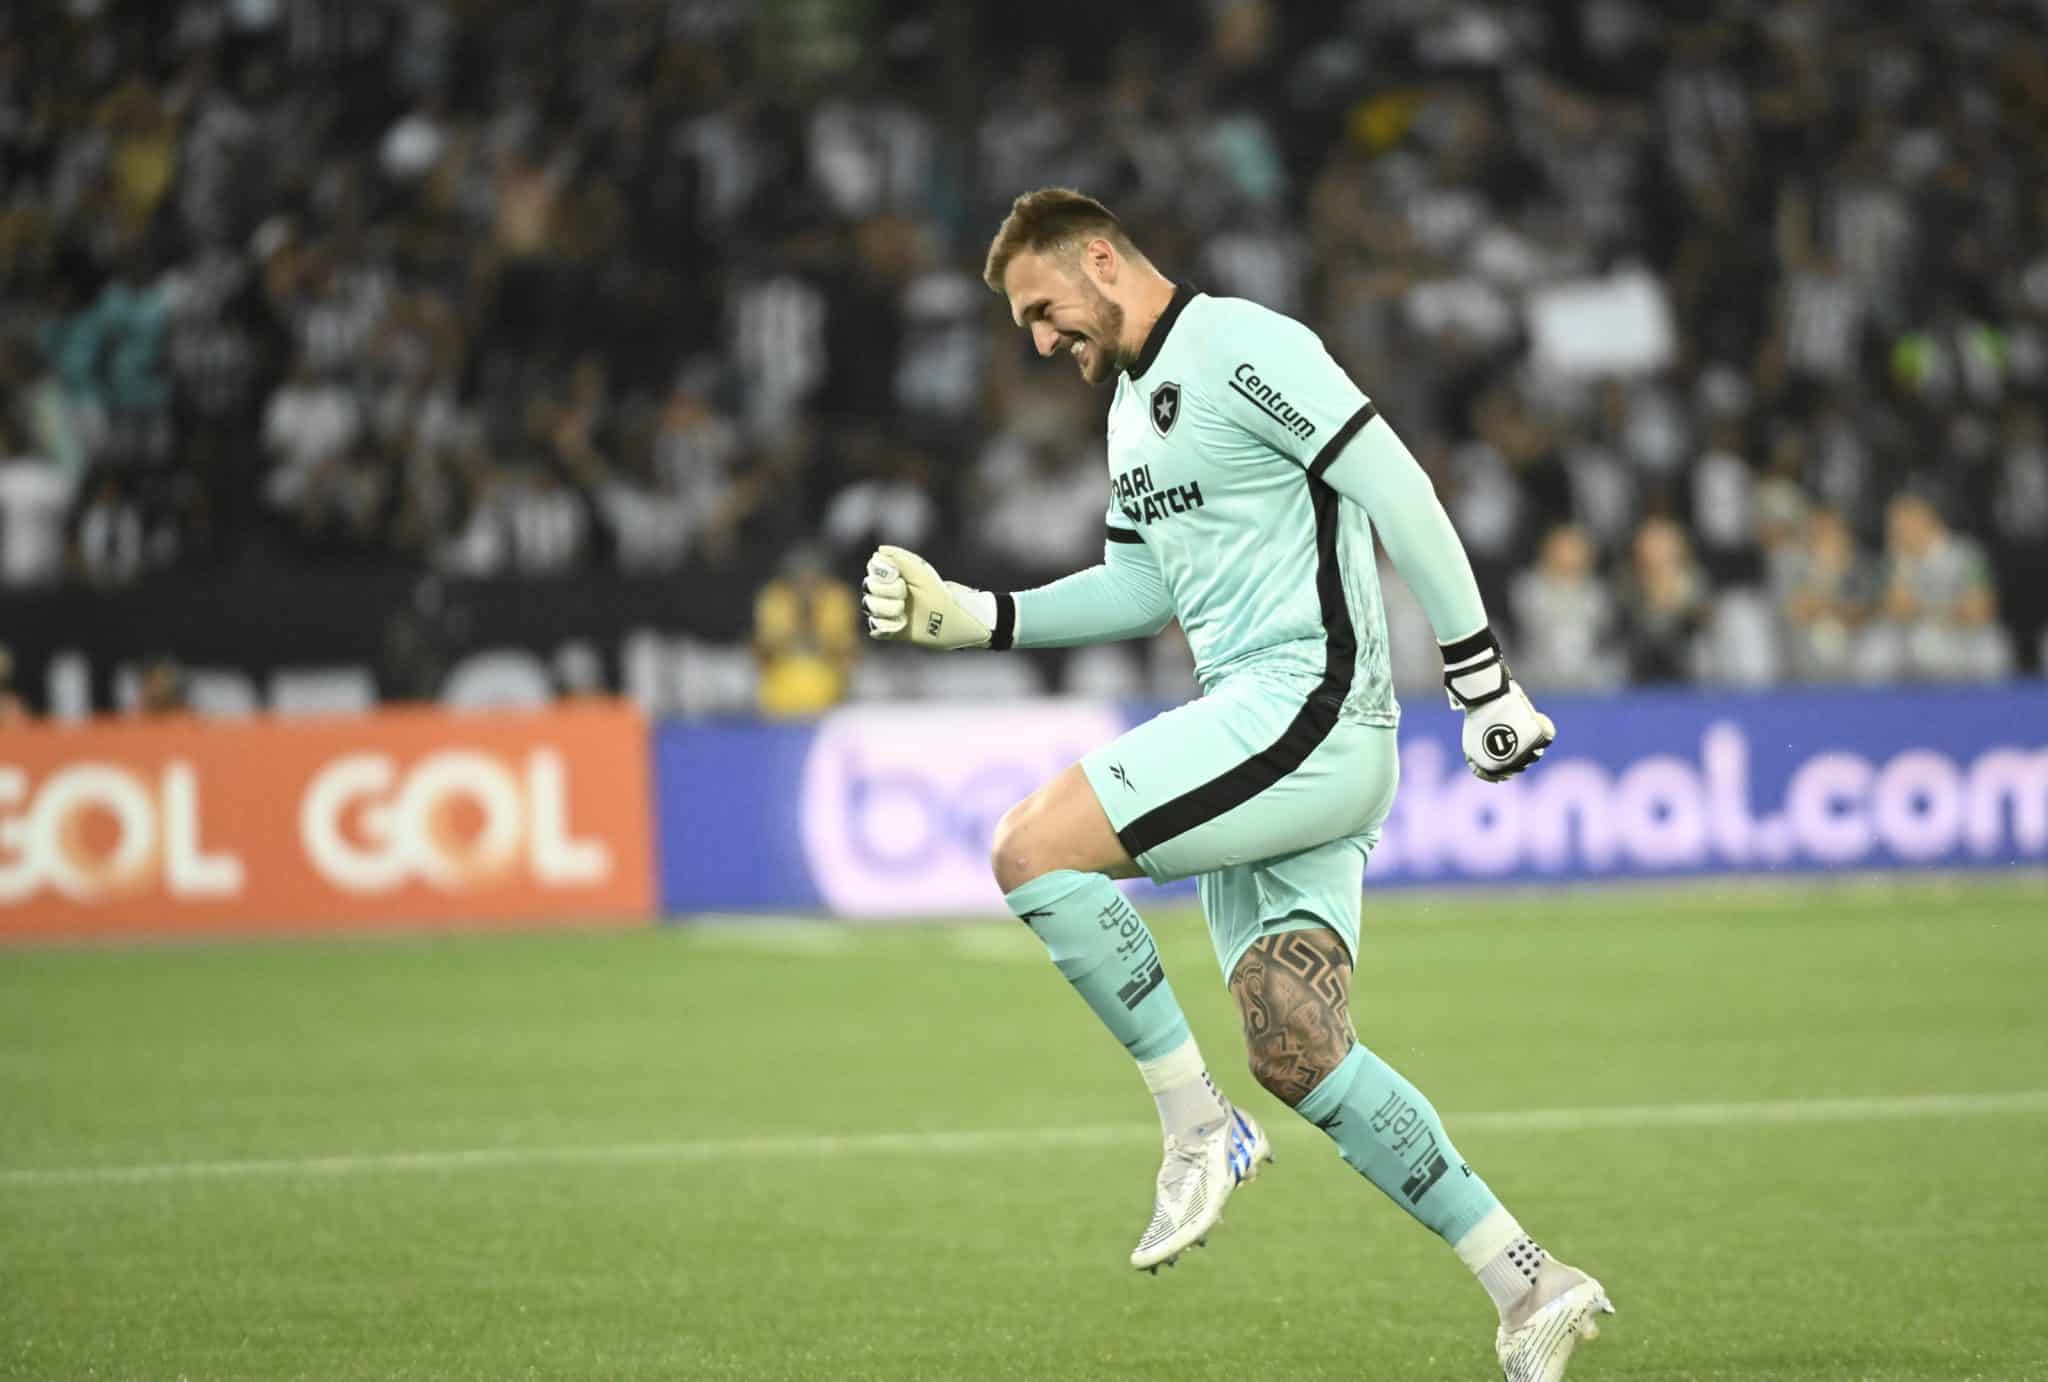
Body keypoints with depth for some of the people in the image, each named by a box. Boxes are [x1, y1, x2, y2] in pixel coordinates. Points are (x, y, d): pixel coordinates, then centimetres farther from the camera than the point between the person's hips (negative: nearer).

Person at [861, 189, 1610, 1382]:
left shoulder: (1241, 349, -9)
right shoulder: (1133, 403, 21)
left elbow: (1400, 498, -13)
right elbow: (1145, 587, 28)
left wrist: (1483, 680, -15)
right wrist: (971, 617, 18)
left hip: (1309, 706, -10)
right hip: (1255, 730, 10)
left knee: (1036, 847, -19)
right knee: (1298, 1052, 1)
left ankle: (1199, 1125, -10)